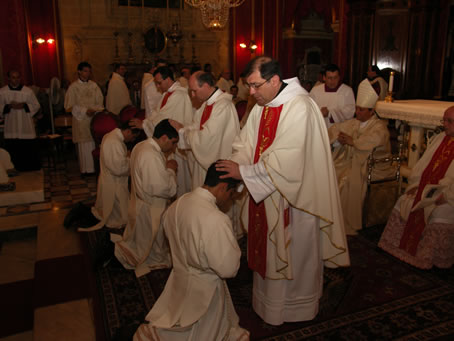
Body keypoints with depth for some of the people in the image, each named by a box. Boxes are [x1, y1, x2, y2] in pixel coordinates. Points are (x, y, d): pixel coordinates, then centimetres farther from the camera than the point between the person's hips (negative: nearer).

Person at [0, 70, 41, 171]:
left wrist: (24, 105, -14)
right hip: (11, 128, 1)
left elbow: (36, 106, 3)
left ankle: (34, 172, 18)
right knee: (13, 151, 3)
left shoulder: (28, 91, -1)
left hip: (26, 127, -1)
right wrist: (9, 106, -14)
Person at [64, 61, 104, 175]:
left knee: (96, 144, -2)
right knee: (84, 146, -2)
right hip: (81, 120, -3)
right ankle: (86, 169, 7)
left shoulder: (94, 85, 9)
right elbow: (69, 107, -2)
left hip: (94, 120, 3)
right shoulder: (73, 87, 0)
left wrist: (94, 110, -12)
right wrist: (85, 110, -12)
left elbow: (100, 103, 8)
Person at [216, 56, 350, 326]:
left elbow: (284, 161, -28)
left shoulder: (299, 108, -23)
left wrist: (243, 171, -23)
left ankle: (296, 306, 35)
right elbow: (247, 143, 4)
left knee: (294, 253, 12)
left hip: (293, 196, -7)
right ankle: (268, 299, 41)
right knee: (267, 250, 19)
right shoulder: (262, 105, 4)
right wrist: (233, 166, -14)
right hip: (266, 193, 8)